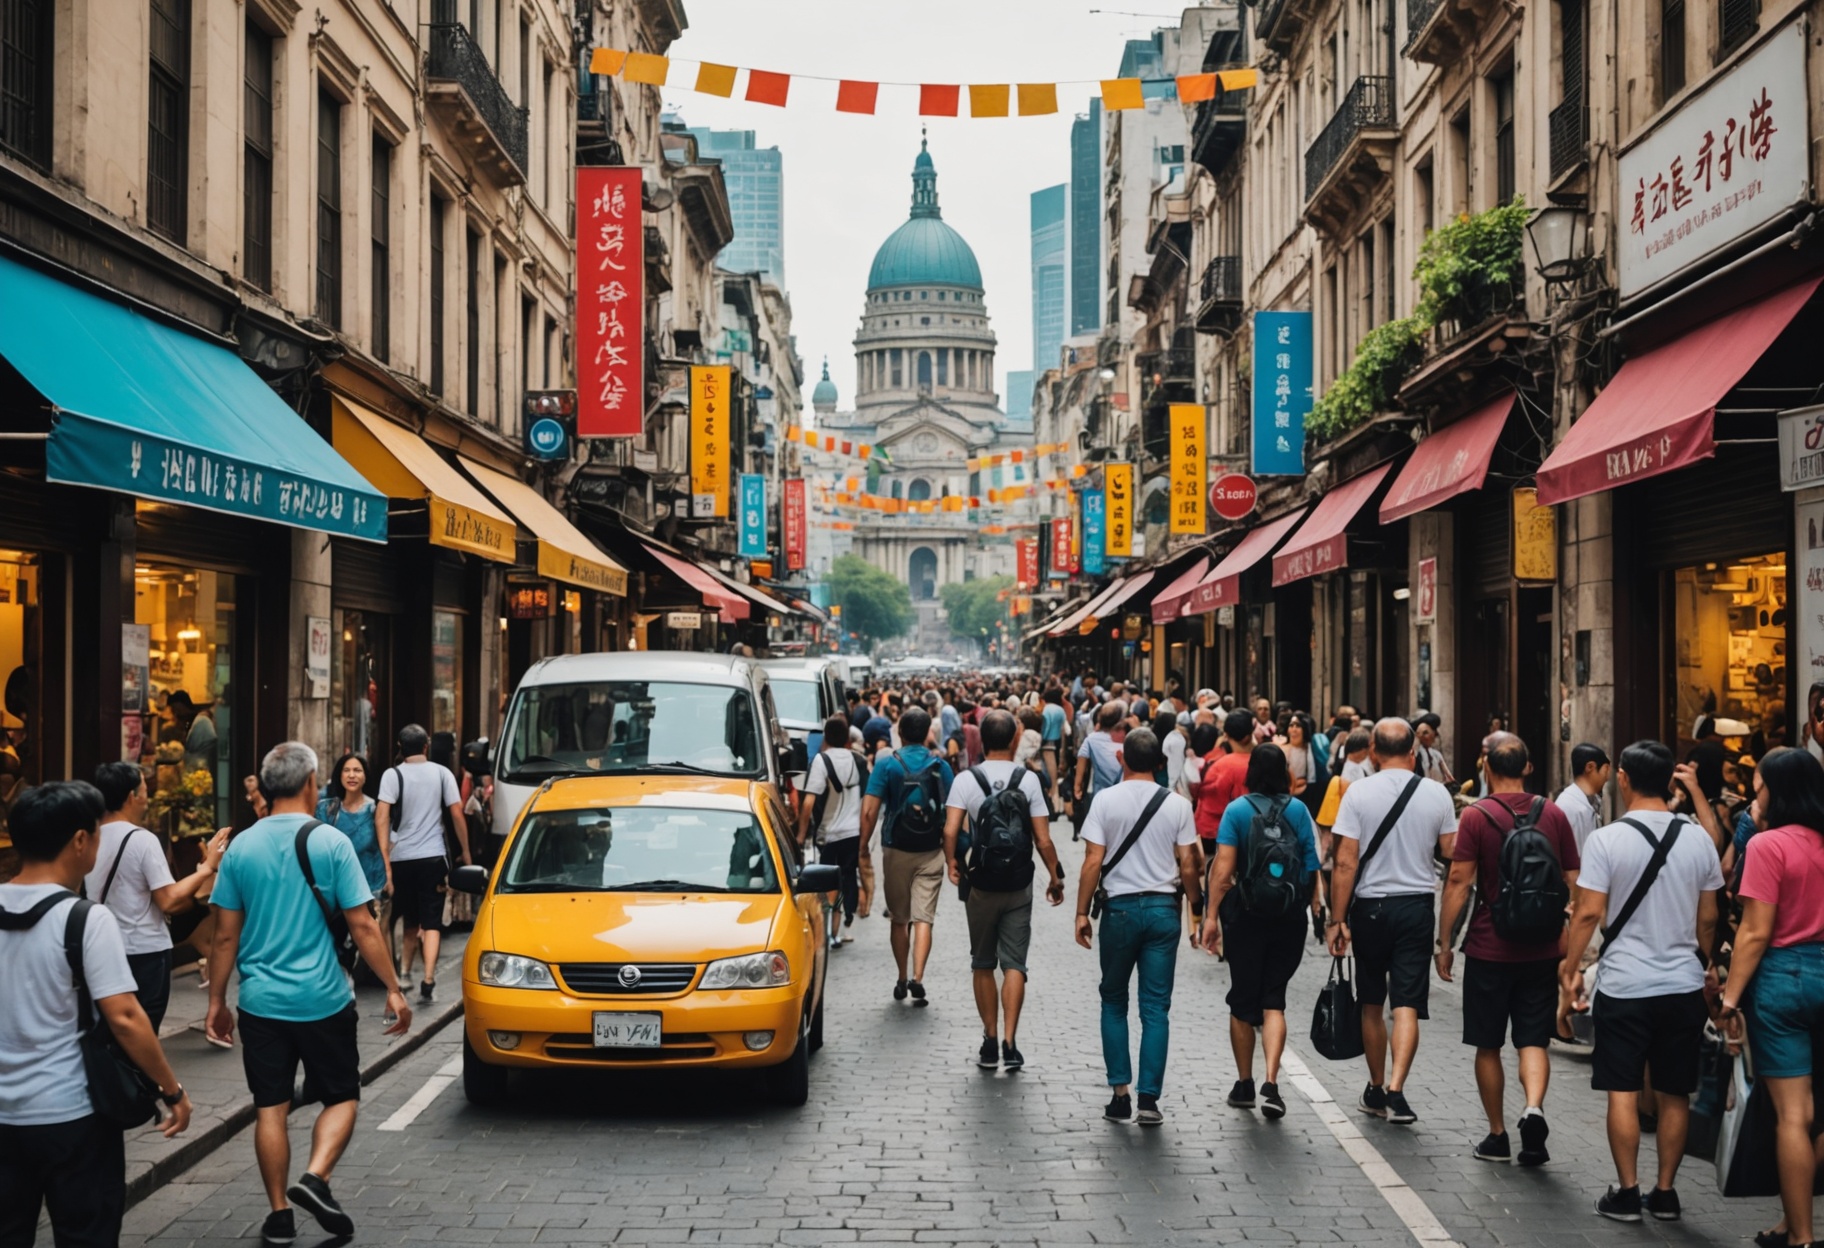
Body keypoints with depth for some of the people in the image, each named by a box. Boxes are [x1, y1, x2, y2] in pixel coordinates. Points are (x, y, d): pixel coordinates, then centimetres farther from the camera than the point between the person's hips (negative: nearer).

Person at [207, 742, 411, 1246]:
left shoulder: (241, 848, 0)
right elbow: (362, 926, -10)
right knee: (341, 1096, 12)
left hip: (260, 1000, 3)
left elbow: (226, 935, 3)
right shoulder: (330, 843, -8)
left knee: (270, 1108, 10)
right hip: (322, 998, -3)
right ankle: (315, 1178, -8)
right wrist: (393, 989, -3)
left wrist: (216, 1000, 12)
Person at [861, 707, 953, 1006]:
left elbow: (869, 811, -12)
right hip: (931, 851, 0)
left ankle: (902, 980, 20)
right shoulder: (941, 766, 0)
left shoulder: (887, 765, -5)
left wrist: (863, 847, -4)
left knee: (899, 919, 13)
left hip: (896, 850, 0)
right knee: (923, 917, -1)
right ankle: (917, 977, -16)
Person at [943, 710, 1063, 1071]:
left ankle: (990, 1042, 16)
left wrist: (952, 863, 2)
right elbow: (1042, 839, -8)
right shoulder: (1028, 780, -6)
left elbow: (950, 831, -15)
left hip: (981, 885, 0)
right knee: (1014, 964, 4)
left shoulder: (966, 779, -6)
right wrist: (1055, 876, 5)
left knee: (983, 965, 12)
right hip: (1019, 886, 0)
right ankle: (1009, 1044, -5)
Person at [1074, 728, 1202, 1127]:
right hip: (1163, 909, 1)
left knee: (1114, 1002, 13)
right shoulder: (1177, 805, -1)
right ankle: (1148, 1100, 1)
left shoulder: (1106, 801, -5)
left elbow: (1093, 862, -7)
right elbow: (1188, 865, 0)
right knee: (1156, 1007, 4)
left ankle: (1120, 1094, 10)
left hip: (1120, 908, -1)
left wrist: (1082, 913, -1)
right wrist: (1197, 908, 12)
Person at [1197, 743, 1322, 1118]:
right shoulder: (1298, 810, -1)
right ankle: (1271, 1082, -11)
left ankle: (1244, 1085, 22)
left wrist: (1211, 916, -11)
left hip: (1246, 916, -1)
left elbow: (1223, 869, -13)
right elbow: (1312, 864, -1)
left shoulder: (1237, 810, -6)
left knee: (1243, 1001, 11)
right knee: (1273, 999, 6)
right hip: (1290, 918, 1)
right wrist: (1313, 903, 12)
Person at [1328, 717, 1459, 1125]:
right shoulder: (1437, 794, -2)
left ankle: (1377, 1089, 24)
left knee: (1372, 1003, 14)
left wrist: (1337, 920, -6)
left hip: (1370, 907, -1)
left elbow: (1346, 863, -11)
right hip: (1417, 907, 1)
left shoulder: (1359, 792, -9)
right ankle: (1395, 1089, -15)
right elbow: (1452, 856, 5)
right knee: (1407, 1003, -1)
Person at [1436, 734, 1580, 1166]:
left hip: (1489, 949, -2)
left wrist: (1444, 943, -4)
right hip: (1542, 950, 3)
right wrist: (1567, 938, 17)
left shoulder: (1476, 816, -8)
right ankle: (1533, 1107, -18)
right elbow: (1574, 883, 6)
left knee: (1488, 1046, 9)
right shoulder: (1554, 815, 3)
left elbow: (1459, 883, -11)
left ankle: (1498, 1136, 15)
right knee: (1534, 1040, 7)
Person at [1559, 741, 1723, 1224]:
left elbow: (1589, 913, -13)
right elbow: (1708, 918, 8)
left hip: (1625, 985, -3)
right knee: (1674, 1095, 11)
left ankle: (1627, 1192, 8)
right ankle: (1665, 1192, 17)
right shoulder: (1697, 839, 1)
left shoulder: (1607, 839, -11)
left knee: (1623, 1093, 4)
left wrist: (1570, 968, -3)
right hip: (1684, 984, 4)